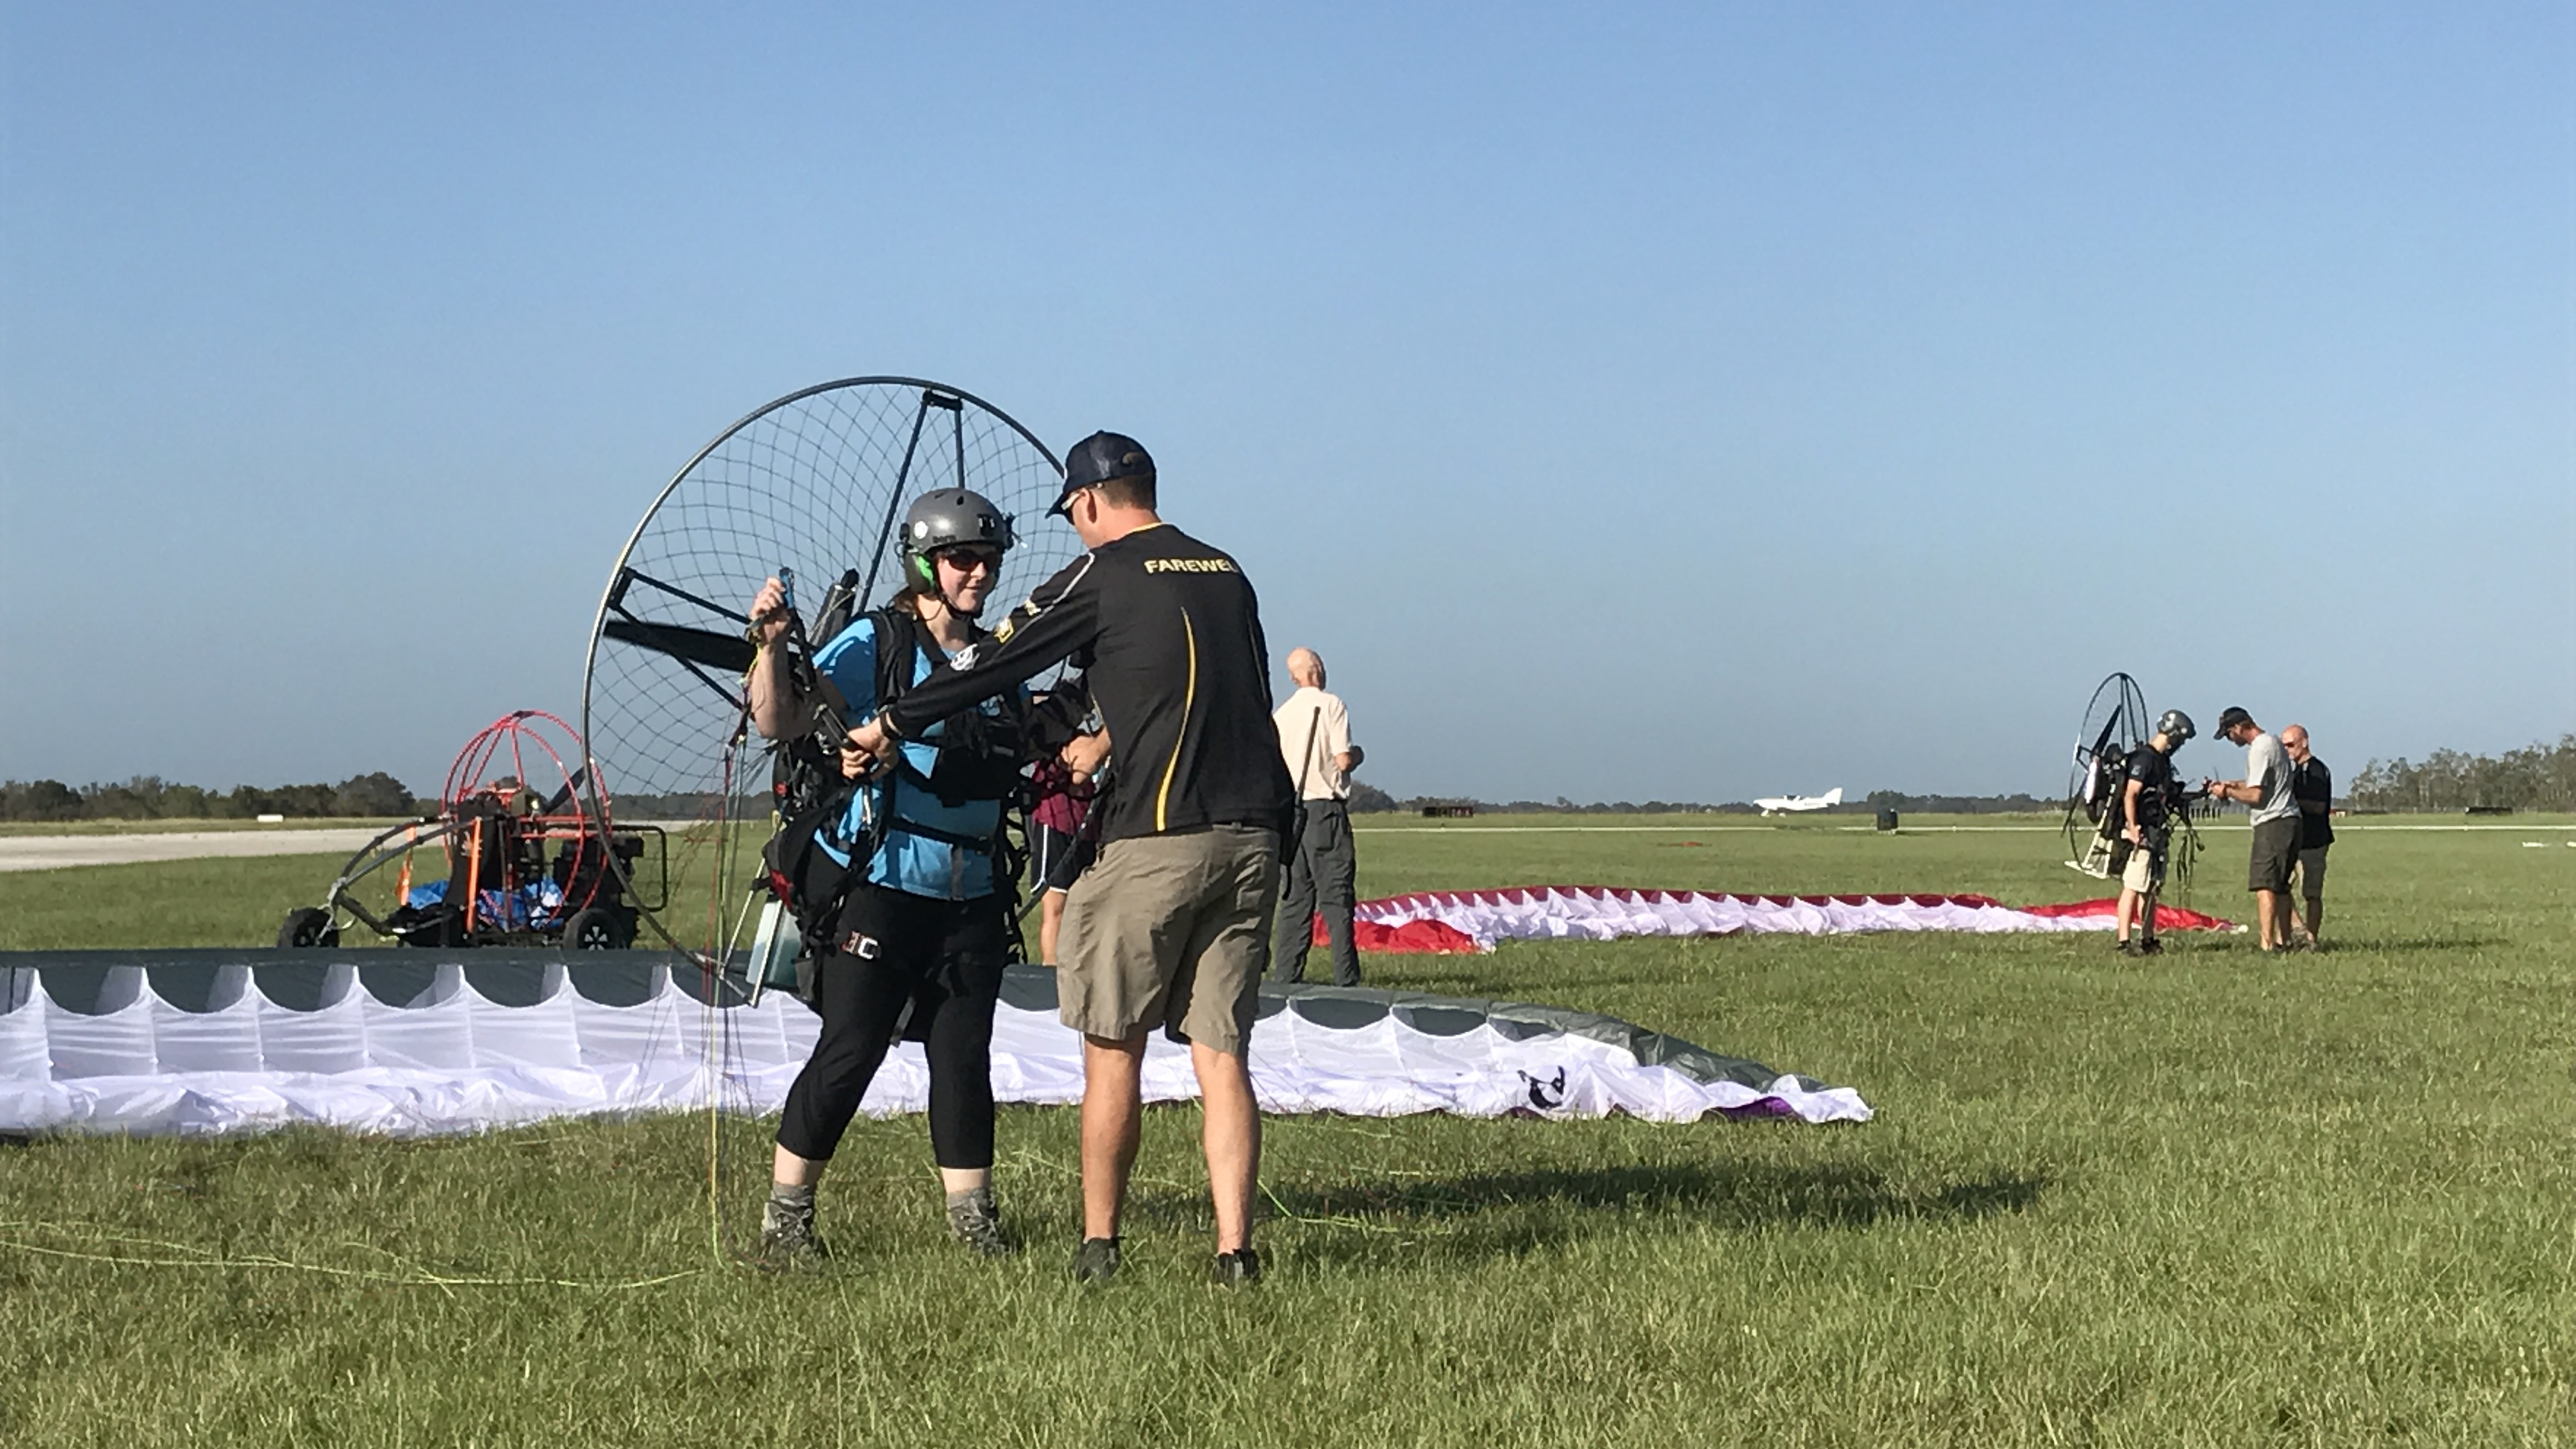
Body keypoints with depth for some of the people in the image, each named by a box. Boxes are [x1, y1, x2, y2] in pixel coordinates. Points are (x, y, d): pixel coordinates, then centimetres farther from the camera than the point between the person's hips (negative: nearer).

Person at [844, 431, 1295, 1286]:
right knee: (1220, 1054, 6)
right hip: (1252, 838, 6)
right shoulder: (1225, 574, 17)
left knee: (1113, 1047, 6)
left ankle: (1099, 1244, 11)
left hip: (1156, 839, -6)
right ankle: (1235, 1250, 0)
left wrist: (891, 725, 14)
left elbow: (998, 663, 2)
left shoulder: (1103, 576, -1)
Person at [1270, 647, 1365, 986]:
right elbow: (1343, 759, -12)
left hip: (1290, 812, 6)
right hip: (1325, 808, -6)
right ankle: (1345, 978, -8)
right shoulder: (1331, 705, -5)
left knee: (1295, 898, 9)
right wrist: (1357, 755, 8)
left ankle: (1285, 976, 6)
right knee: (1336, 897, -5)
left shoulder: (1281, 714, 11)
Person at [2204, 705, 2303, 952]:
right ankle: (2283, 941, 21)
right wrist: (2228, 784, 20)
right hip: (2289, 821, 11)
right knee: (2280, 885, 16)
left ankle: (2267, 944, -20)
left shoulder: (2259, 749, -14)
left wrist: (2227, 792, -3)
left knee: (2264, 885, -13)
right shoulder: (2272, 742, 18)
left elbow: (2255, 795, -17)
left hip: (2273, 823, -11)